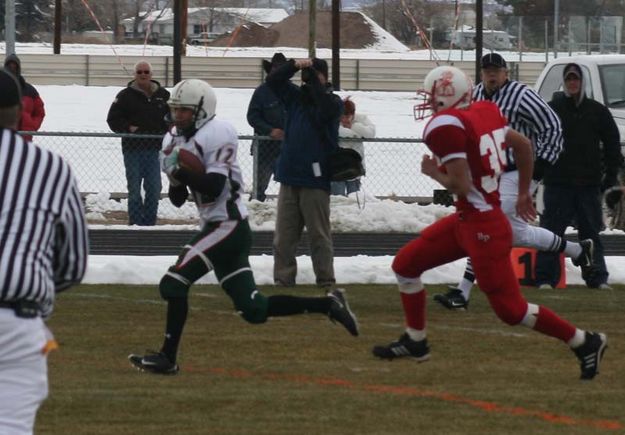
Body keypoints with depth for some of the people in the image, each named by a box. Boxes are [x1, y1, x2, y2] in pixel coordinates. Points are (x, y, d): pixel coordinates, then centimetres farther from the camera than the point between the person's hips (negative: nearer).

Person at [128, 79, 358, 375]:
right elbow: (177, 200, 13)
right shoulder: (175, 140, 13)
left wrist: (179, 171, -21)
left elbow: (214, 187, -21)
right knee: (253, 311, 8)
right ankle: (327, 305, 18)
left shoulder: (216, 135, -12)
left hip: (228, 226, -9)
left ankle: (167, 358, -10)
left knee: (174, 283, -14)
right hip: (216, 227, 9)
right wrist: (176, 179, -6)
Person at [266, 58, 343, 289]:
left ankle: (326, 281, 4)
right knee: (284, 235, 5)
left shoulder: (332, 101, -2)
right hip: (289, 177, 5)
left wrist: (314, 81, -21)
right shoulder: (295, 96, 11)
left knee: (319, 235, -1)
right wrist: (294, 66, -12)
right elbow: (273, 80, 4)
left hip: (316, 179, -5)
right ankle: (283, 279, 9)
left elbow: (327, 108, -24)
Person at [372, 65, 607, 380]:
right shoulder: (483, 113, 5)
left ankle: (585, 343, 7)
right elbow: (523, 144, 16)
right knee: (405, 264, 15)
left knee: (511, 309, -2)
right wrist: (524, 193, 27)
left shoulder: (446, 127, -21)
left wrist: (433, 172, -4)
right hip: (466, 221, 10)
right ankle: (415, 342, 27)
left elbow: (460, 186, -25)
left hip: (484, 229, -10)